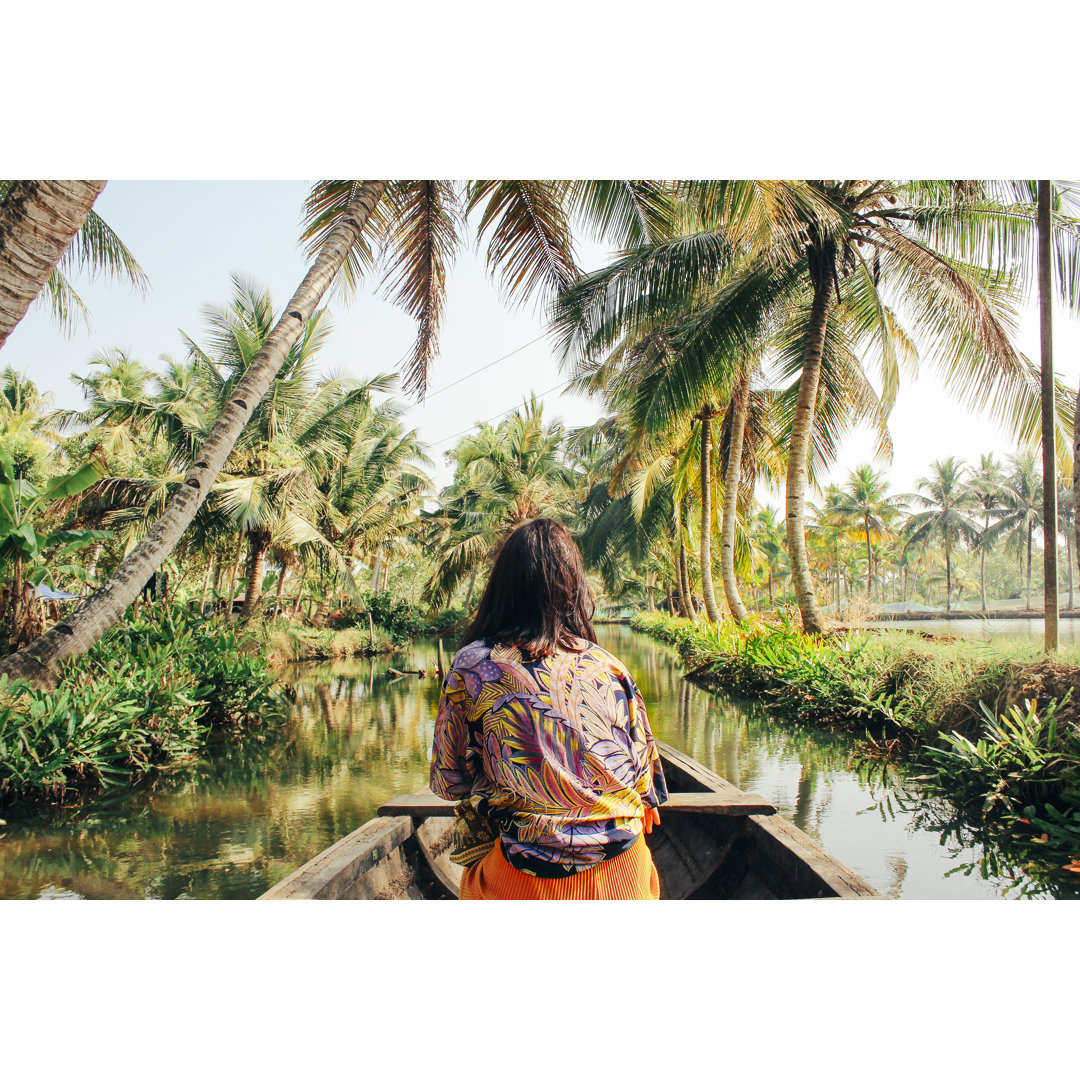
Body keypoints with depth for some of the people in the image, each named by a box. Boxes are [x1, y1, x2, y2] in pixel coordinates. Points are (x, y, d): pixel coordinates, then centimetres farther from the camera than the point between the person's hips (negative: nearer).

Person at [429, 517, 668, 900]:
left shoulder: (472, 667, -8)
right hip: (623, 870, 3)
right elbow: (644, 769, 8)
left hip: (530, 879, -2)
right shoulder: (609, 667, -2)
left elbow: (447, 782, 1)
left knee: (474, 881, 25)